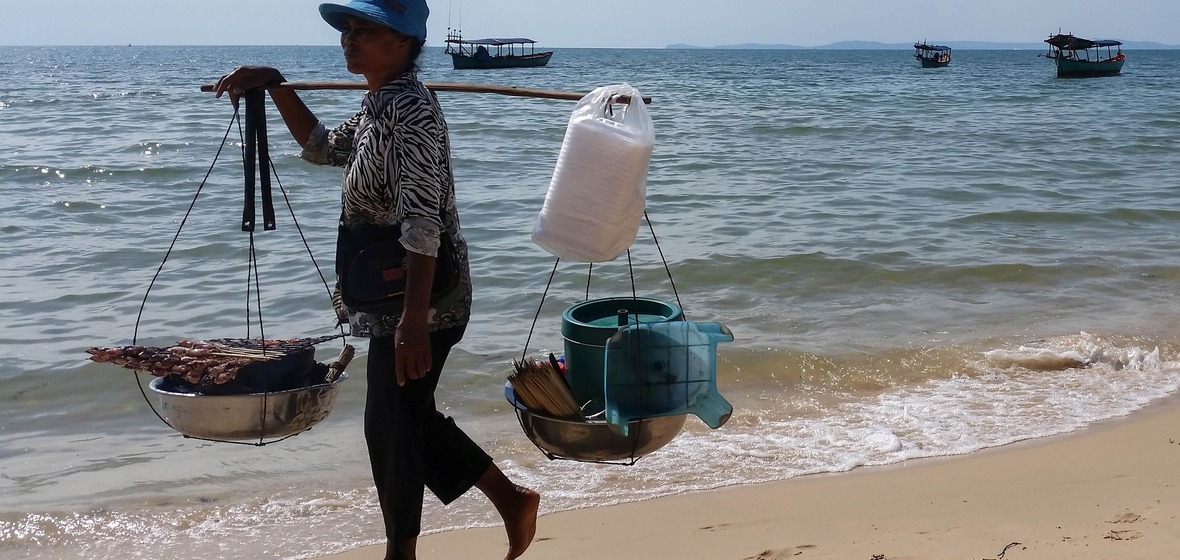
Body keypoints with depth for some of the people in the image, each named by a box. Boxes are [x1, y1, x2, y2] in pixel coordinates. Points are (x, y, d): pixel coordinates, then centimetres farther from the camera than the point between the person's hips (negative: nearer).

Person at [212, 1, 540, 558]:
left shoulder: (410, 111, -20)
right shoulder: (379, 105, 11)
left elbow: (423, 223, -28)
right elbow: (322, 146, 27)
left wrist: (414, 322, -32)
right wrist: (276, 86, 15)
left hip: (415, 305, -10)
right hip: (393, 301, 10)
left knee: (390, 425, 3)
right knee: (410, 418, 18)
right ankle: (509, 498, 29)